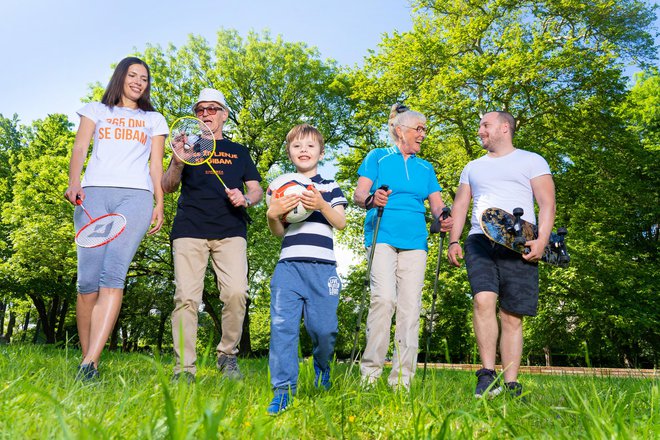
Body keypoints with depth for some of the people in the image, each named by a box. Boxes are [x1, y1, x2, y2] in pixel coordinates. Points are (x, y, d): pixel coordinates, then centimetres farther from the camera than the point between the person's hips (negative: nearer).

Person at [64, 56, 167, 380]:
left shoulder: (154, 119, 25)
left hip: (135, 196, -1)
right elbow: (79, 150, 12)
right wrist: (74, 184, -7)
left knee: (113, 274, -19)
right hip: (94, 194, 1)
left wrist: (159, 203, 5)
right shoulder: (96, 110, 25)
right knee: (88, 278, -9)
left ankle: (90, 364, -26)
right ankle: (85, 356, 0)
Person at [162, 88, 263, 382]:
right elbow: (168, 187, 10)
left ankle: (227, 355, 3)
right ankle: (184, 369, -2)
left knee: (236, 293, -15)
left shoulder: (239, 152, 24)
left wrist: (246, 199, -5)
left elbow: (257, 190, 18)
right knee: (186, 297, -8)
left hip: (230, 230, 0)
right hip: (189, 229, 0)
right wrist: (177, 161, -10)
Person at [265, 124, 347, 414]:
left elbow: (341, 223, 2)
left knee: (323, 327, -1)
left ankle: (321, 365, 31)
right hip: (288, 265, 1)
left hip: (322, 266, -1)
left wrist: (322, 205, -15)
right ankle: (283, 390, -3)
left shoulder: (330, 187, 13)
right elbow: (278, 232, 13)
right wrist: (272, 214, -8)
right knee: (282, 325, -10)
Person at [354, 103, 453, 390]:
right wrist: (371, 199, -24)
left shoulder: (425, 168, 22)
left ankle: (402, 378, 3)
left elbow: (436, 203, 14)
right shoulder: (378, 157, 10)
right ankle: (370, 371, -10)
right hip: (382, 237, -4)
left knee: (410, 306, -3)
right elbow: (359, 194, 0)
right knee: (384, 297, -21)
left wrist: (443, 217, -10)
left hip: (414, 241, 4)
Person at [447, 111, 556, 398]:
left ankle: (511, 386, 3)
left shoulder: (531, 161, 13)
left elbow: (547, 203, 3)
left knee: (512, 317, -3)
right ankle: (487, 375, -17)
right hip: (480, 242, 2)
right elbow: (460, 205, 21)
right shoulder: (472, 167, 26)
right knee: (483, 300, -21)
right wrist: (453, 241, 6)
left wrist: (542, 240, -12)